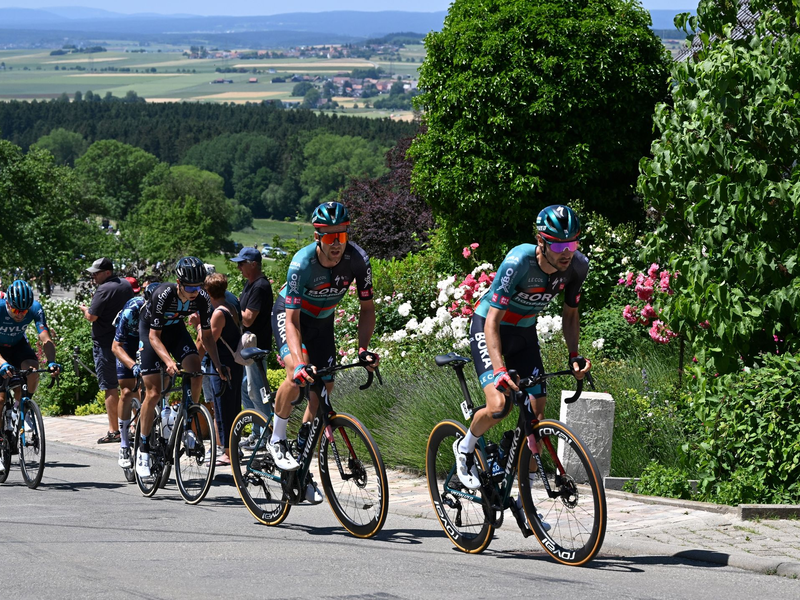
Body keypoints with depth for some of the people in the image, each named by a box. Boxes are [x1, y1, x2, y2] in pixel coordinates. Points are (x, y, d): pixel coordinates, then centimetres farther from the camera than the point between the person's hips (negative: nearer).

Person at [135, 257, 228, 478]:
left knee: (195, 370, -23)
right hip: (150, 330, -4)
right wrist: (168, 361, -47)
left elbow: (207, 335, -11)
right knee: (153, 392, -10)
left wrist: (218, 365, -22)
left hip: (175, 328, 4)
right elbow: (154, 336, -31)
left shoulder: (202, 299, -22)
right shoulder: (163, 295, -35)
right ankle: (143, 449, 2)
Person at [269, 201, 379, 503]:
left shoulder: (357, 259, -25)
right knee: (298, 372, -30)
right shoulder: (302, 263, -34)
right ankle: (276, 439, -8)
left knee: (323, 390, -2)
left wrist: (363, 348, -28)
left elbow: (367, 307, -13)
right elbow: (292, 320, -35)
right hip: (289, 314, -4)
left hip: (322, 320, 4)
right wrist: (300, 362, -49)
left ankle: (302, 464, 13)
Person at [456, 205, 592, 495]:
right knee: (498, 406, -23)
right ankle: (465, 447, 9)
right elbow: (493, 321, -34)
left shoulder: (577, 265, -18)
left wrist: (574, 356, -16)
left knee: (536, 415, -2)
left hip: (524, 330, 5)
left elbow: (570, 314, -1)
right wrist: (500, 370, -45)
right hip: (489, 326, -5)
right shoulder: (519, 262, -35)